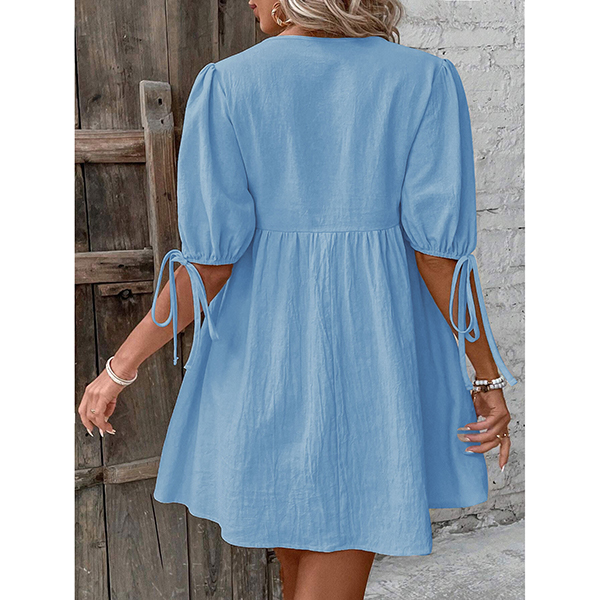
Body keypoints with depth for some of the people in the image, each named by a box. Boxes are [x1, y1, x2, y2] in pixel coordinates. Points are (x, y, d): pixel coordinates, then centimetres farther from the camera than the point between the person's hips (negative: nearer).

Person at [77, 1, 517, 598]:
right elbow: (441, 247, -11)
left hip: (264, 348, 2)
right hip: (379, 347, -1)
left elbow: (210, 260, -11)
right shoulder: (425, 78, -5)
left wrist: (121, 368, 0)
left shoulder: (226, 84, -7)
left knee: (297, 547, 26)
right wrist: (489, 377, -1)